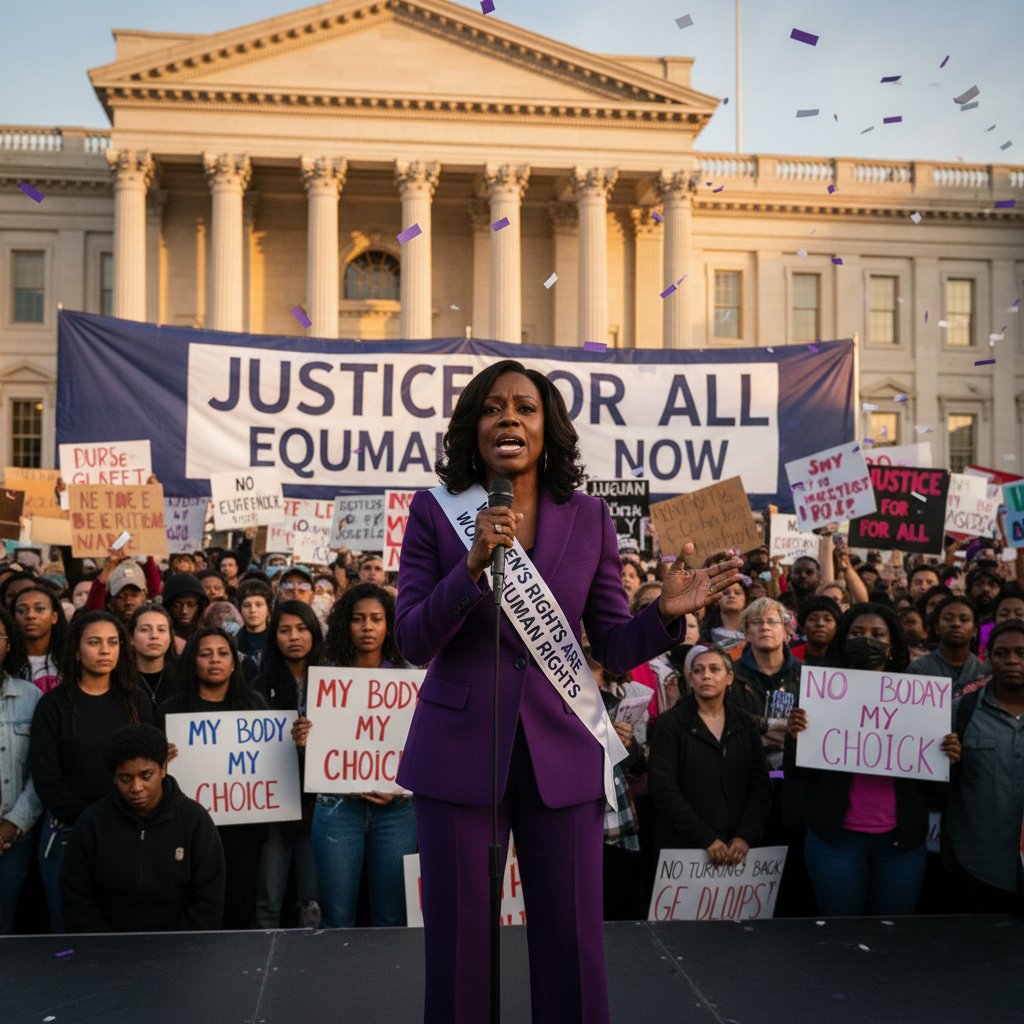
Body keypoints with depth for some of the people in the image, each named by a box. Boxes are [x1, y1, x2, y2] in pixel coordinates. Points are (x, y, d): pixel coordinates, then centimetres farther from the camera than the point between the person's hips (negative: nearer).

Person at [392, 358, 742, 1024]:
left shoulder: (589, 519, 3)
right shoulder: (435, 512, -1)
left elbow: (614, 648, 3)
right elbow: (412, 643, -6)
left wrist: (667, 613, -17)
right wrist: (474, 564, -20)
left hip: (562, 750, 1)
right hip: (460, 750, -1)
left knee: (574, 947, 5)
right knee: (458, 944, 7)